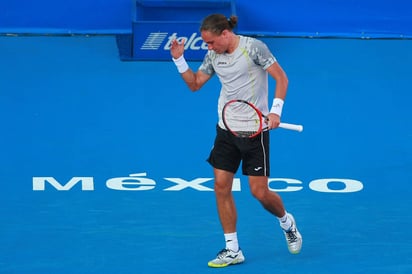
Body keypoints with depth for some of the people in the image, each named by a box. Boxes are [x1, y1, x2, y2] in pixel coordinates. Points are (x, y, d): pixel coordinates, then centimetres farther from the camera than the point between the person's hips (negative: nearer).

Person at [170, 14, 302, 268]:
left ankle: (287, 222, 28)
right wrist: (179, 59, 0)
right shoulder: (213, 55, 5)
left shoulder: (253, 47, -13)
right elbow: (194, 83, 14)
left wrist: (275, 111, -21)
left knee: (259, 191, -5)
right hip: (226, 130, 6)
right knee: (221, 186, -2)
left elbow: (281, 77, -11)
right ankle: (232, 250, 7)